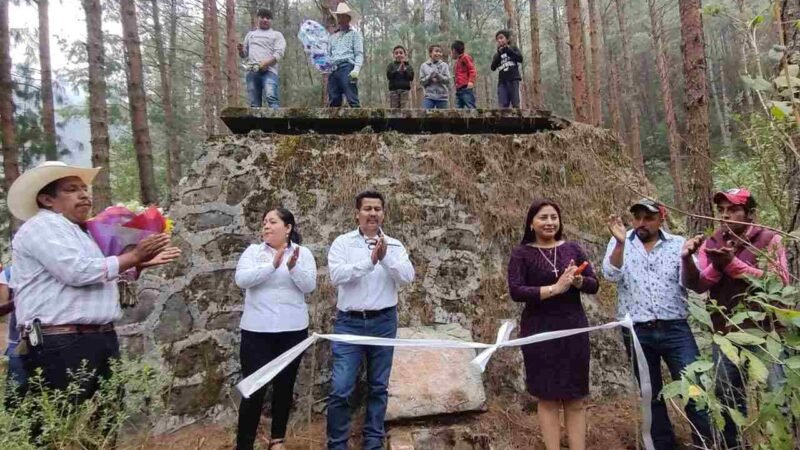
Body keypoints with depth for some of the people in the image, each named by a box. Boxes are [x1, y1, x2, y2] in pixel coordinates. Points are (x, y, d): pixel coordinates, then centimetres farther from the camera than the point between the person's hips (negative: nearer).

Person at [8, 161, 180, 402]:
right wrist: (133, 256, -11)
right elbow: (78, 272, -19)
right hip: (61, 345, -9)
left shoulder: (80, 232, 23)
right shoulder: (43, 226, -6)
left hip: (101, 339, 9)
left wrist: (142, 262, 19)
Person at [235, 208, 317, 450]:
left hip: (292, 330, 1)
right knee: (254, 388, -2)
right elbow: (241, 279, -13)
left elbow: (309, 286, -8)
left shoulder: (303, 253, 2)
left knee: (284, 386, 13)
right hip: (257, 330, -1)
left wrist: (293, 266, -26)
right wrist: (272, 265, -25)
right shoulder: (253, 251, 2)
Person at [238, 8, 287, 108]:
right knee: (254, 104, 1)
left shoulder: (277, 34, 15)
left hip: (269, 71, -4)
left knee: (272, 97, -26)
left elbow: (279, 53, -1)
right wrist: (240, 50, 2)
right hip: (252, 71, 4)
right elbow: (244, 54, 28)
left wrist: (266, 63, -18)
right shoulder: (250, 34, 27)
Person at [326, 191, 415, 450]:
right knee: (340, 388, -3)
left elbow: (407, 278, -9)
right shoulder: (343, 243, -1)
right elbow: (336, 275, -16)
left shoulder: (394, 245, 4)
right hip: (349, 322, -2)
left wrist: (386, 257, -24)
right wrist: (370, 261, -24)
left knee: (378, 387, 12)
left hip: (383, 323, 2)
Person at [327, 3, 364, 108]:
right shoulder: (333, 36, 29)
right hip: (333, 70, 5)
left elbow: (359, 54, 2)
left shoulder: (354, 33, 14)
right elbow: (329, 55, 25)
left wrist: (356, 69, -14)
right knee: (333, 102, -1)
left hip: (347, 68, -5)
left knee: (352, 100, -16)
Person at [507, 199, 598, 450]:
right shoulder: (521, 254, -3)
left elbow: (594, 285, 5)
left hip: (574, 330, 3)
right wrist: (555, 288, -21)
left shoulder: (572, 248, 6)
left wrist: (578, 281, -17)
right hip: (539, 333, -3)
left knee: (575, 399, 8)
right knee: (547, 398, 4)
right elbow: (516, 292, -13)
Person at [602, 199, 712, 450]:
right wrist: (620, 243, -28)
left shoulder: (677, 243, 3)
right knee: (651, 394, 12)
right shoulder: (620, 243, 2)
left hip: (675, 329, 0)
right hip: (637, 332, 1)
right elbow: (611, 275, -14)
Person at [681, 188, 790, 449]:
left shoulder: (769, 240, -4)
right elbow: (697, 285, -5)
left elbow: (779, 282, -17)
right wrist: (687, 259, -22)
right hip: (724, 336, 3)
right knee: (728, 399, 14)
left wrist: (733, 264, -22)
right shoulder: (711, 243, 4)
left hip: (765, 334, -3)